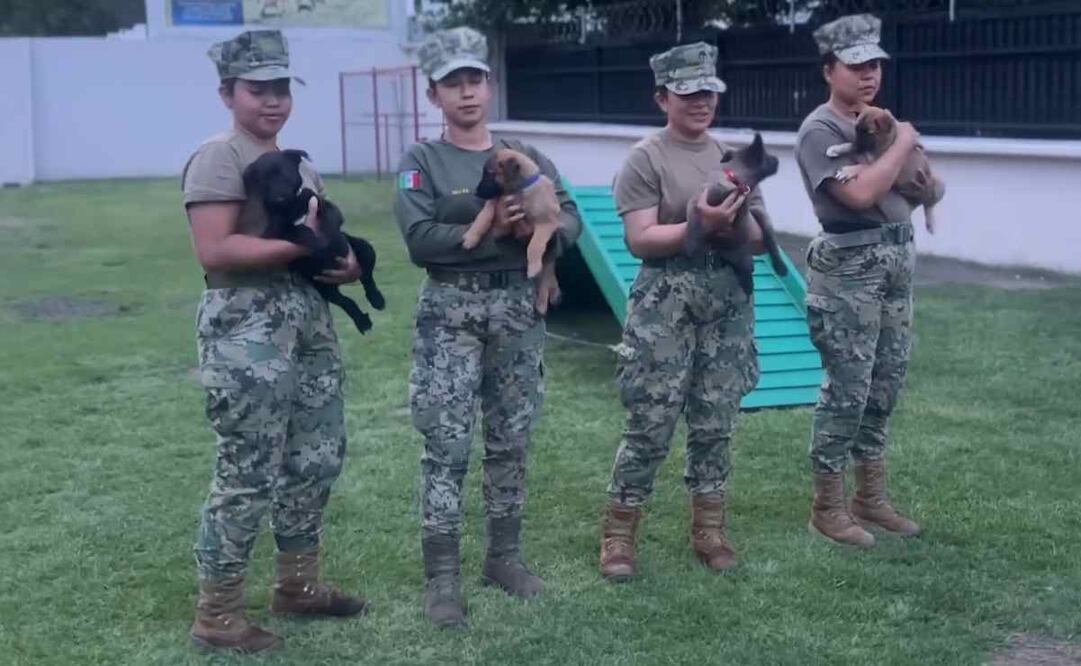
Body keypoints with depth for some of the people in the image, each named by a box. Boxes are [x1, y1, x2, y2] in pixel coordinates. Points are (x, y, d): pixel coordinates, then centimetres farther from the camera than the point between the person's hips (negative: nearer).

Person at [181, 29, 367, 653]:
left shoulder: (300, 162, 17)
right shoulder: (218, 160, -10)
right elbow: (215, 252, -22)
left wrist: (343, 261, 4)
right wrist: (301, 245, -20)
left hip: (310, 322, 9)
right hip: (247, 330, -9)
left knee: (317, 458, 15)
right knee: (249, 473, -5)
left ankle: (299, 584, 30)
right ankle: (217, 615, 6)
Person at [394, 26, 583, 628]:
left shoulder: (527, 157, 11)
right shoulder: (421, 162, -1)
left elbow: (571, 221, 3)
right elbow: (421, 239, -15)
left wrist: (537, 229, -18)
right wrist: (491, 229, -19)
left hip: (519, 308, 4)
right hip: (451, 311, -4)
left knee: (512, 440, 11)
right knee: (448, 445, -5)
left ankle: (505, 556, 24)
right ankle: (442, 577, 1)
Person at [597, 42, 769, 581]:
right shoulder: (645, 159, -3)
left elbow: (762, 239, 11)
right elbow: (639, 240, -12)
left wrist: (730, 226, -9)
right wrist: (698, 225, -22)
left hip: (728, 302, 5)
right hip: (665, 304, -5)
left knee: (715, 424, 10)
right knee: (650, 425, -3)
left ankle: (708, 530, 21)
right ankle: (618, 534, 8)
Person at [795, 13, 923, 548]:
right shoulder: (820, 130, -11)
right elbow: (860, 193, -24)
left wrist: (906, 145, 0)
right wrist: (901, 144, -12)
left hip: (896, 264, 8)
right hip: (849, 270, -8)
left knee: (883, 389, 14)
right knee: (847, 392, -3)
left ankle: (871, 498, 26)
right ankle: (827, 508, 9)